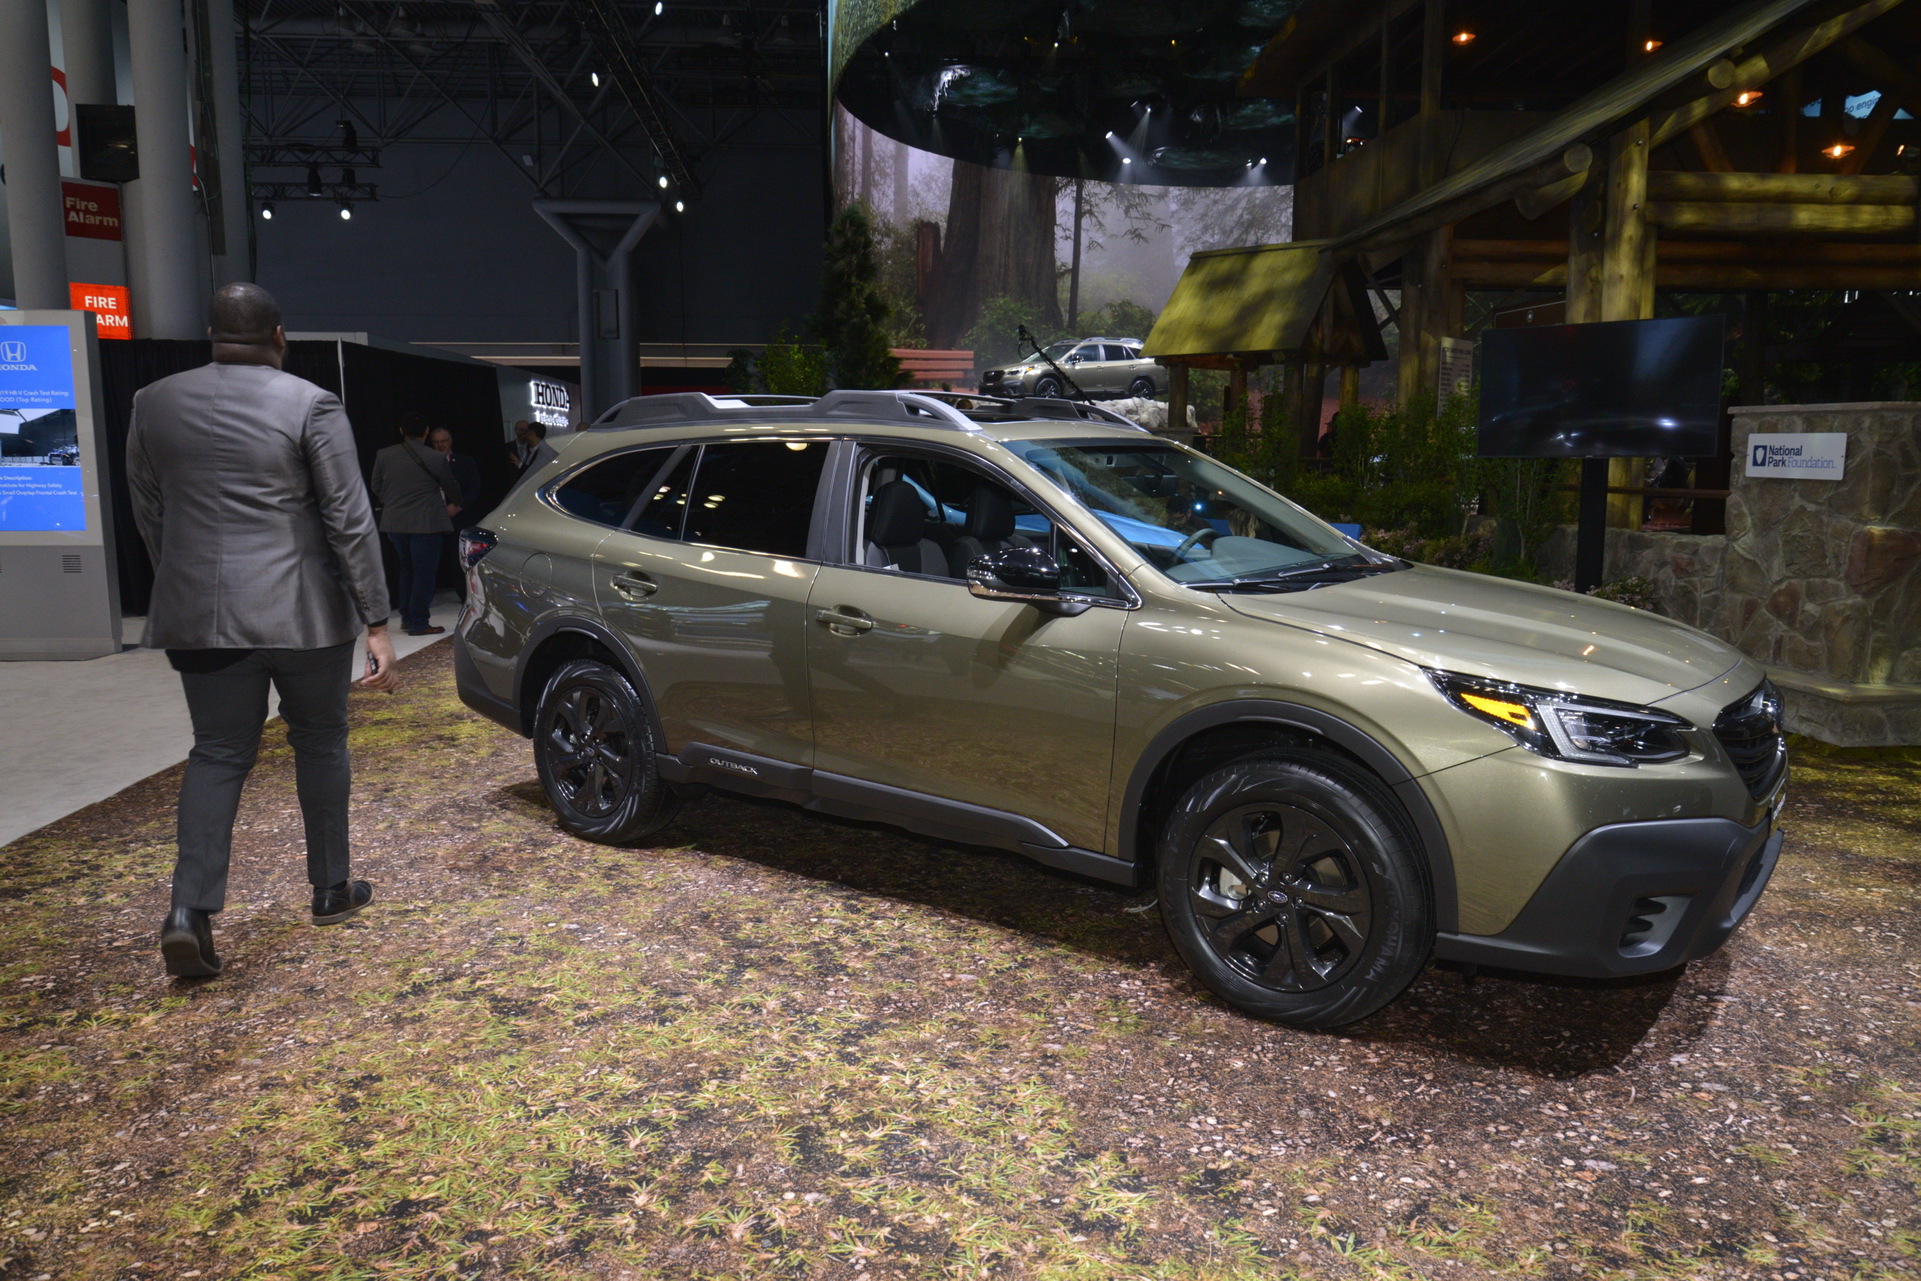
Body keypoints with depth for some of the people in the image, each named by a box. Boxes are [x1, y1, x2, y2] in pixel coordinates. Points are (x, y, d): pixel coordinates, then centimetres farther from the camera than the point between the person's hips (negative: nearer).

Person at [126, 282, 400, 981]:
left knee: (218, 753, 10)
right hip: (303, 611, -3)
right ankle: (332, 889, 25)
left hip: (198, 615, 3)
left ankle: (190, 909, -5)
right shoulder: (311, 406, -7)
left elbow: (149, 515, 13)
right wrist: (376, 622, -6)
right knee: (319, 743, 14)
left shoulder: (153, 403, 5)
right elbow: (351, 521, -9)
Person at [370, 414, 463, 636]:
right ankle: (418, 623, 3)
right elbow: (451, 487, 5)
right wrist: (454, 505, 27)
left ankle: (406, 616, 24)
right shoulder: (435, 459, -9)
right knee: (424, 573, 1)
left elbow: (377, 489, 10)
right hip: (425, 523, -5)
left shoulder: (383, 455, 2)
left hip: (394, 523, 5)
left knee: (407, 569, 19)